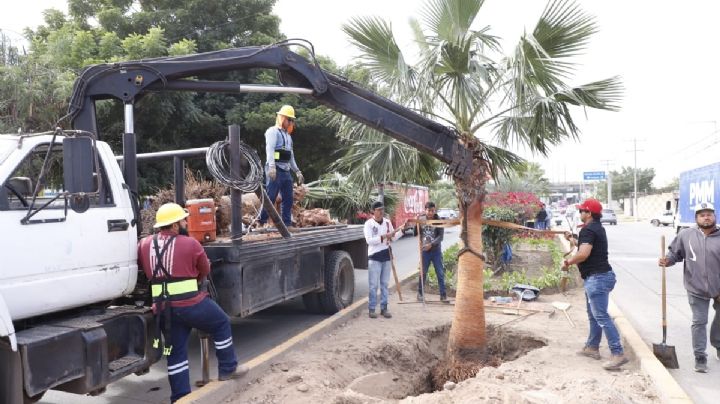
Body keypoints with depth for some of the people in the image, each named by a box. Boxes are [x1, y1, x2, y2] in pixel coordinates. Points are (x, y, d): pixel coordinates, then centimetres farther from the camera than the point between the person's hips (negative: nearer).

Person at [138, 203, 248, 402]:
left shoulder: (144, 245, 5)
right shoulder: (190, 244, -8)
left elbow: (142, 267, 21)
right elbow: (205, 271, 6)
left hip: (163, 309, 5)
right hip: (191, 304, -5)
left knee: (176, 352, 13)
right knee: (222, 324, 18)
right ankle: (227, 369, 24)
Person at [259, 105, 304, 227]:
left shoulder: (288, 135, 25)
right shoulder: (273, 131, -3)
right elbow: (270, 149, -18)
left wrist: (297, 172, 24)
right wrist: (271, 166, -32)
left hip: (286, 171, 9)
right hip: (275, 170, -9)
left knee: (288, 199, 6)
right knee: (270, 197, -10)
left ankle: (287, 224, 11)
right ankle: (261, 222, -6)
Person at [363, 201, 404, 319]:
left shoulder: (387, 222, 9)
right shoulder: (369, 223, -7)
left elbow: (393, 238, 13)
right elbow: (369, 240, -18)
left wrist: (402, 230, 0)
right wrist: (383, 237, -24)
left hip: (386, 256, 5)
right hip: (374, 257, -5)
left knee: (385, 284, 10)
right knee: (373, 285, -1)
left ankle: (384, 308, 17)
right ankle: (372, 309, 6)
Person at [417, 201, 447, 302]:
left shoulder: (438, 220, -4)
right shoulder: (420, 219, 0)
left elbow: (441, 236, -8)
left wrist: (431, 244, -20)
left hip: (436, 250, 0)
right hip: (424, 250, 1)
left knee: (440, 273, 2)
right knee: (423, 273, 8)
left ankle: (443, 295, 8)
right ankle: (420, 293, 21)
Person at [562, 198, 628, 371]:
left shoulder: (588, 230, -17)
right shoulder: (597, 227, 16)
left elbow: (583, 253, -29)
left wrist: (568, 262, -14)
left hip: (596, 278, -11)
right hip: (599, 276, 11)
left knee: (601, 317, -11)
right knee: (594, 315, 19)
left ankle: (618, 354, -12)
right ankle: (592, 347, 29)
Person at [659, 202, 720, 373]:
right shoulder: (686, 235, -4)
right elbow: (675, 253, 5)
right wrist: (667, 260, -18)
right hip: (696, 288, -1)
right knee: (699, 322, 1)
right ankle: (700, 357, 10)